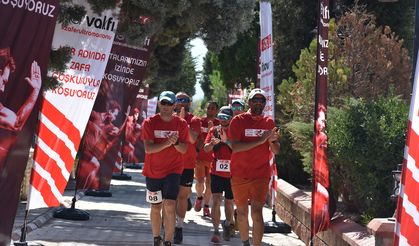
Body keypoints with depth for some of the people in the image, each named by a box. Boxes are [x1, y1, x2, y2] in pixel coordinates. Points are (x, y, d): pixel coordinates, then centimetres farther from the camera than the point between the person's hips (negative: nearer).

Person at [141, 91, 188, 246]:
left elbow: (184, 149, -3)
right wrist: (167, 143, -28)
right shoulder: (149, 123, -6)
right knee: (156, 207, 13)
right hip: (153, 171, 1)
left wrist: (176, 142, -24)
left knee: (169, 206, -15)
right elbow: (148, 148, -15)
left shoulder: (181, 124, -2)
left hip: (173, 170, -1)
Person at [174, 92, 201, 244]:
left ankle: (179, 227, 9)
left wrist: (183, 121, -19)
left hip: (187, 164, -2)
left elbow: (192, 139, -17)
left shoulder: (194, 120, -1)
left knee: (182, 196, 3)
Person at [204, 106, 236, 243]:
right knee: (216, 200, -9)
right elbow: (206, 149, 1)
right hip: (216, 171, 0)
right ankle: (216, 232, -7)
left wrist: (226, 140, -26)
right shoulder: (214, 130, 4)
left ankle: (228, 224, 38)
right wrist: (212, 143, -21)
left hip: (232, 173, 0)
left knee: (229, 201, 12)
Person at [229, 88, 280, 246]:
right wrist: (260, 140, -23)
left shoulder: (268, 122, 6)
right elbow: (235, 147, -17)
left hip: (261, 175, 1)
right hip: (239, 175, 0)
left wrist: (273, 140, -15)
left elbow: (276, 151, 7)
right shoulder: (238, 121, -4)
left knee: (257, 213, -12)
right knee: (242, 213, 12)